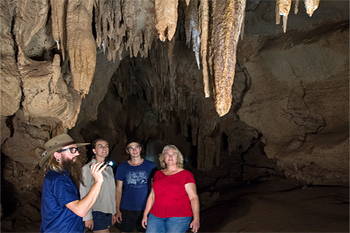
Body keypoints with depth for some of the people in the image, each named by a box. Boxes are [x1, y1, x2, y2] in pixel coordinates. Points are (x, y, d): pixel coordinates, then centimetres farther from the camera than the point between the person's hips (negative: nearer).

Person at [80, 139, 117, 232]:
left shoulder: (109, 169, 14)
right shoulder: (88, 168, -8)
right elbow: (84, 193, -11)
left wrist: (113, 212, 16)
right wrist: (87, 217, -14)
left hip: (108, 212, 7)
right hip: (96, 212, -7)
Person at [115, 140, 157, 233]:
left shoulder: (151, 166, 1)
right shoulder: (122, 167, 3)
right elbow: (118, 189, 5)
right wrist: (118, 210, 0)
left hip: (146, 208, 0)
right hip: (127, 209, 0)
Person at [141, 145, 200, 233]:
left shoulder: (186, 175, -1)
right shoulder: (158, 174, 13)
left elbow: (193, 197, -7)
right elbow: (152, 196, 16)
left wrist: (196, 219, -15)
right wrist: (145, 215, 15)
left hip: (178, 218, -4)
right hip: (155, 216, 4)